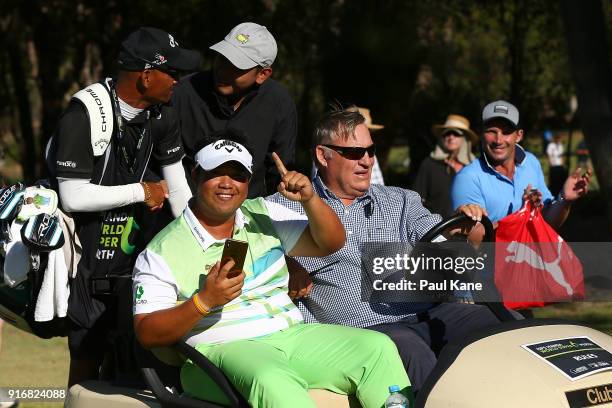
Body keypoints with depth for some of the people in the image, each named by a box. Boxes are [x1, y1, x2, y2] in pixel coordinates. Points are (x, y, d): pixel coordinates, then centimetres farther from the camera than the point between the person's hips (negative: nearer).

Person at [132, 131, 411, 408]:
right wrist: (205, 300, -17)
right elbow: (147, 334, -4)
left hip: (291, 334, 5)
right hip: (224, 350, -5)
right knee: (273, 380, -40)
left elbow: (329, 242, 15)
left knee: (377, 348, -15)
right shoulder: (162, 252, 2)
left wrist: (309, 199, -4)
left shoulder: (263, 215, 16)